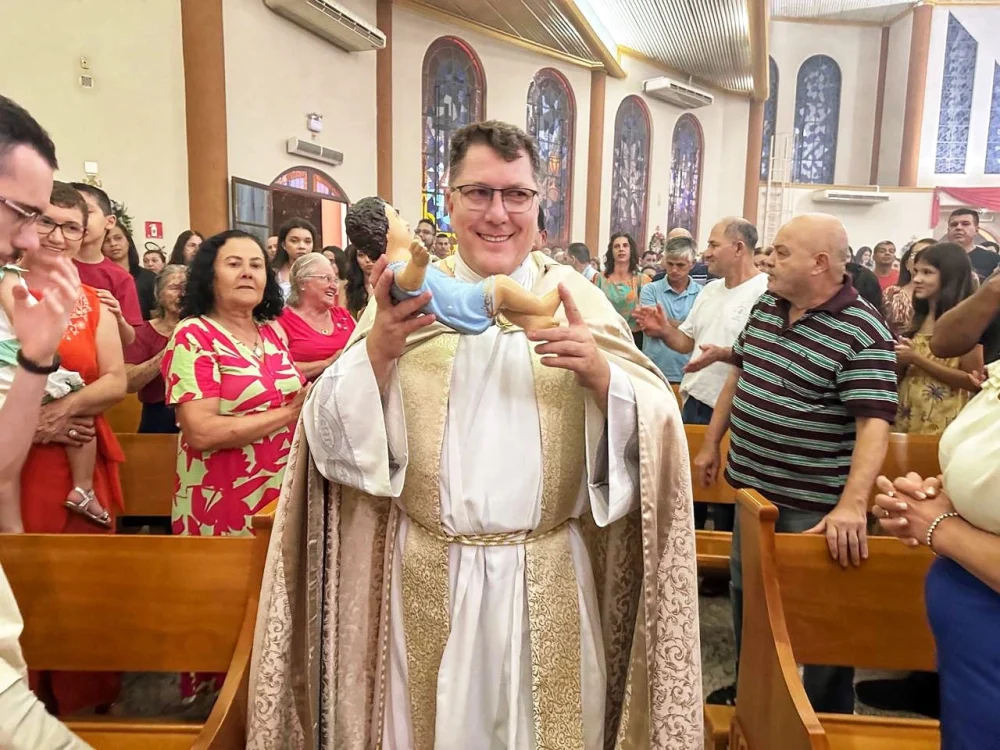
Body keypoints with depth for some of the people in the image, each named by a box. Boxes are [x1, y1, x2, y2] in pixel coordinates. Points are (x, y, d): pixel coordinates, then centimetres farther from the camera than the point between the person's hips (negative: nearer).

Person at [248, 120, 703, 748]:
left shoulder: (575, 297, 0)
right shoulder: (409, 296, 0)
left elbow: (652, 430, -7)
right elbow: (334, 437, -6)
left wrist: (601, 373, -27)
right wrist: (378, 349, -23)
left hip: (546, 584, 0)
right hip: (427, 583, 1)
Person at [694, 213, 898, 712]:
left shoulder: (863, 333, -18)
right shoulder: (765, 307, 3)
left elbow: (874, 424, -24)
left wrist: (852, 504, -36)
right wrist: (711, 444, 16)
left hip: (814, 505, -7)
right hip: (752, 488, 7)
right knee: (745, 591, 22)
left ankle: (829, 718, 35)